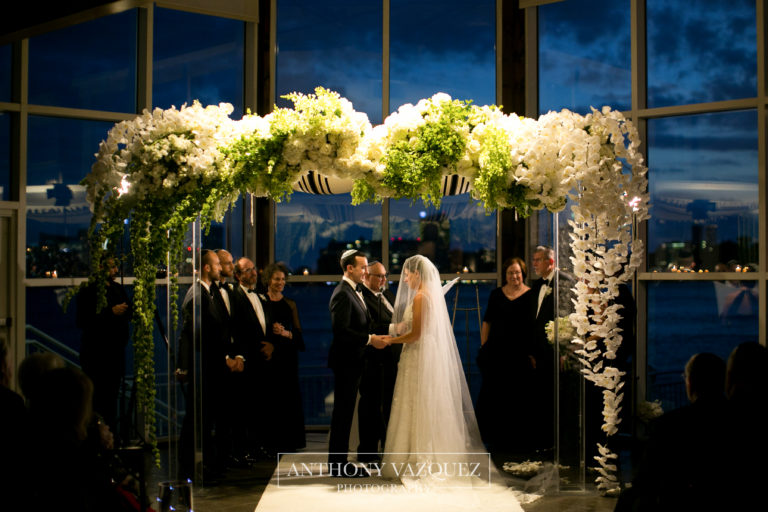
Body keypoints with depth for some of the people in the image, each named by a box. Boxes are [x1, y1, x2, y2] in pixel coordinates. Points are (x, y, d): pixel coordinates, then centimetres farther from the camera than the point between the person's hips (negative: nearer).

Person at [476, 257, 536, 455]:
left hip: (520, 355, -3)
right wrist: (483, 347, 6)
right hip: (496, 354, 3)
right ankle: (495, 439, 17)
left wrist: (532, 353, -9)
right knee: (492, 396, 5)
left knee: (517, 398, 3)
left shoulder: (530, 296, -1)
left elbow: (535, 327, -3)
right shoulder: (496, 294, 8)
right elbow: (487, 322, 13)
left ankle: (516, 442, 16)